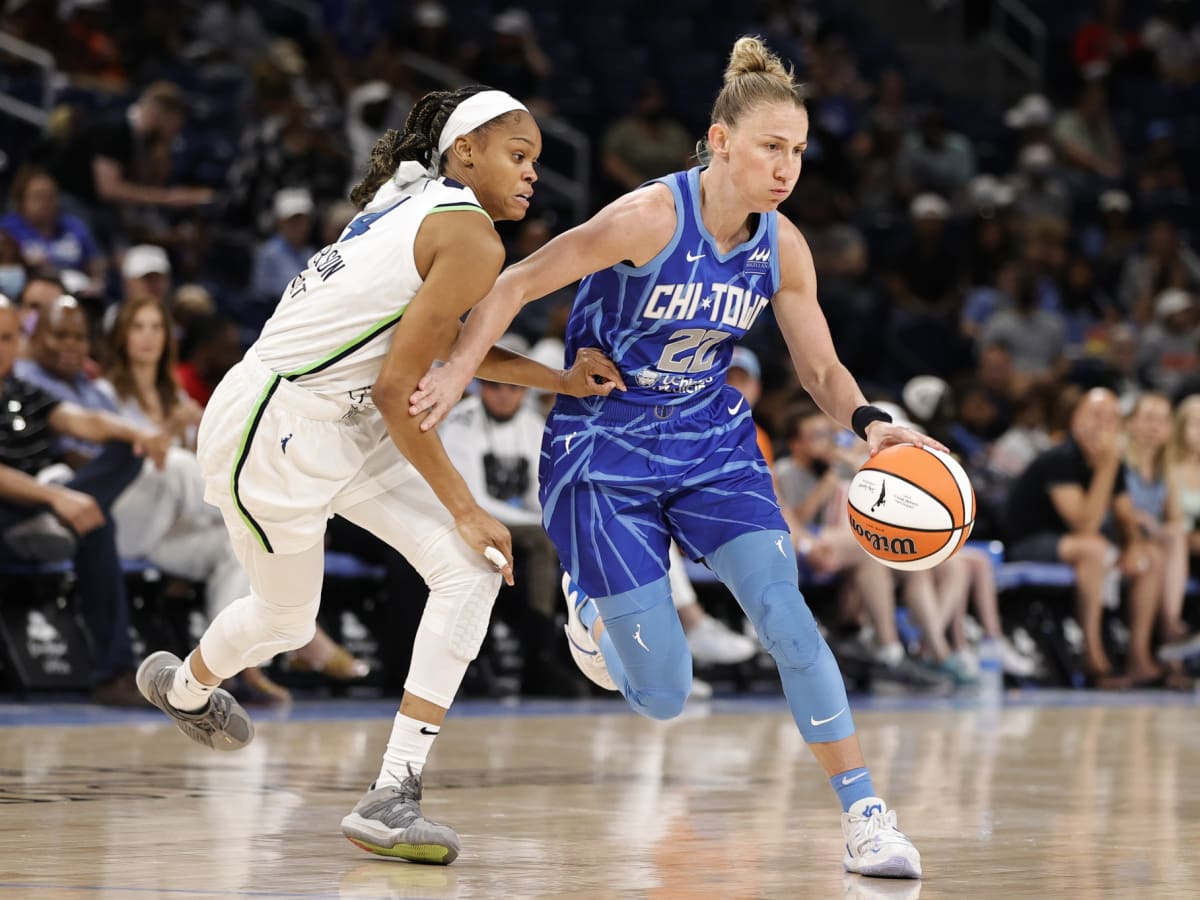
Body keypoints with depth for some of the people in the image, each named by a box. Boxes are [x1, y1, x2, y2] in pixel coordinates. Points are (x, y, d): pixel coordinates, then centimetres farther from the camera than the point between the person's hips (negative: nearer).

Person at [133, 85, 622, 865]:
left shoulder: (414, 196, 7)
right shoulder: (473, 239, -19)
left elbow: (440, 336, 19)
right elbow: (397, 390, -21)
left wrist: (556, 380, 12)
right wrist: (466, 511, -13)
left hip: (339, 423, 9)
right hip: (271, 430, -9)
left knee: (471, 574, -4)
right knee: (287, 621, 15)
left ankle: (394, 797, -4)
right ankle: (185, 686, 50)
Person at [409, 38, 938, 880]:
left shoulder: (783, 247, -6)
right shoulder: (651, 218, -22)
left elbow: (821, 370, 3)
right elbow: (519, 283, -14)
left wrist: (869, 421, -17)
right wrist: (459, 369, -24)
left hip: (713, 441, 4)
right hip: (605, 449, -4)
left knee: (785, 613, -18)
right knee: (663, 697, -3)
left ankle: (864, 815, -11)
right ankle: (597, 614, 34)